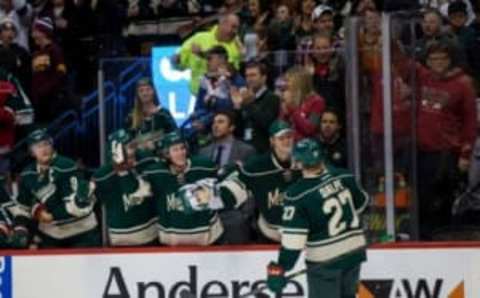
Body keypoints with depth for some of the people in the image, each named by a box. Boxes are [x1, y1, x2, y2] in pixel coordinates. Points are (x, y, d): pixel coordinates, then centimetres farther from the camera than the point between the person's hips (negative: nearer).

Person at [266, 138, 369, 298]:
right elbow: (361, 203, 14)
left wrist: (279, 268, -14)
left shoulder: (297, 195, -21)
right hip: (354, 253, 6)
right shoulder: (344, 177, -4)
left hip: (325, 261, -6)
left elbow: (293, 238, -21)